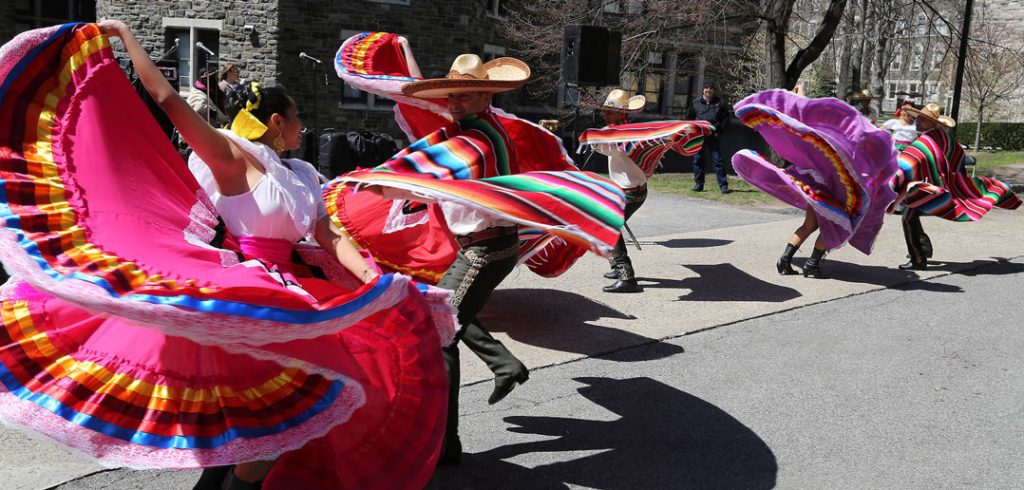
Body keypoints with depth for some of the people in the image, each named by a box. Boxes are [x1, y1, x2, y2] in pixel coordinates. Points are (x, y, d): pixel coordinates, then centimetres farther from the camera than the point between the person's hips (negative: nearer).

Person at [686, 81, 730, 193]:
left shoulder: (720, 103, 6)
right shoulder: (696, 102, 9)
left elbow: (726, 118, 9)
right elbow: (689, 117, 14)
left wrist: (719, 130, -2)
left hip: (713, 137, -2)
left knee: (717, 160, -4)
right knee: (697, 160, 4)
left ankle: (723, 185, -4)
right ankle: (698, 184, 13)